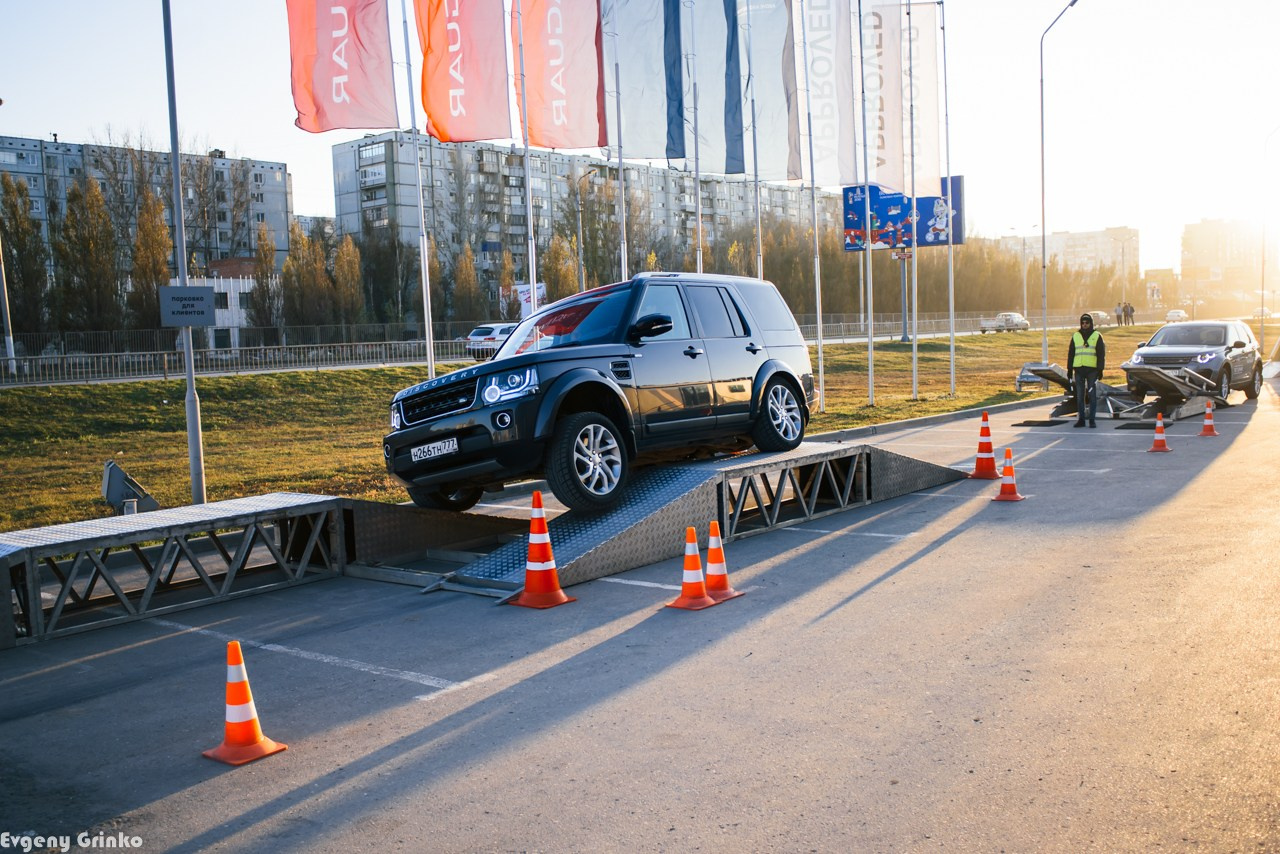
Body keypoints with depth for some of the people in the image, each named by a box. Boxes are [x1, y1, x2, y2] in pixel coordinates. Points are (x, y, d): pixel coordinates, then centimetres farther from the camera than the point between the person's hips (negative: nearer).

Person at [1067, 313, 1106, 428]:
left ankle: (1092, 419, 4)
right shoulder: (1075, 336, 11)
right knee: (1079, 396, 4)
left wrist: (1100, 369, -6)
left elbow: (1101, 354, 2)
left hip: (1092, 370, -2)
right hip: (1079, 369, 2)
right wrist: (1069, 370, 7)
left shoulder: (1097, 336, 4)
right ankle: (1080, 419, 8)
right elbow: (1071, 353, 13)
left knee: (1092, 395, 0)